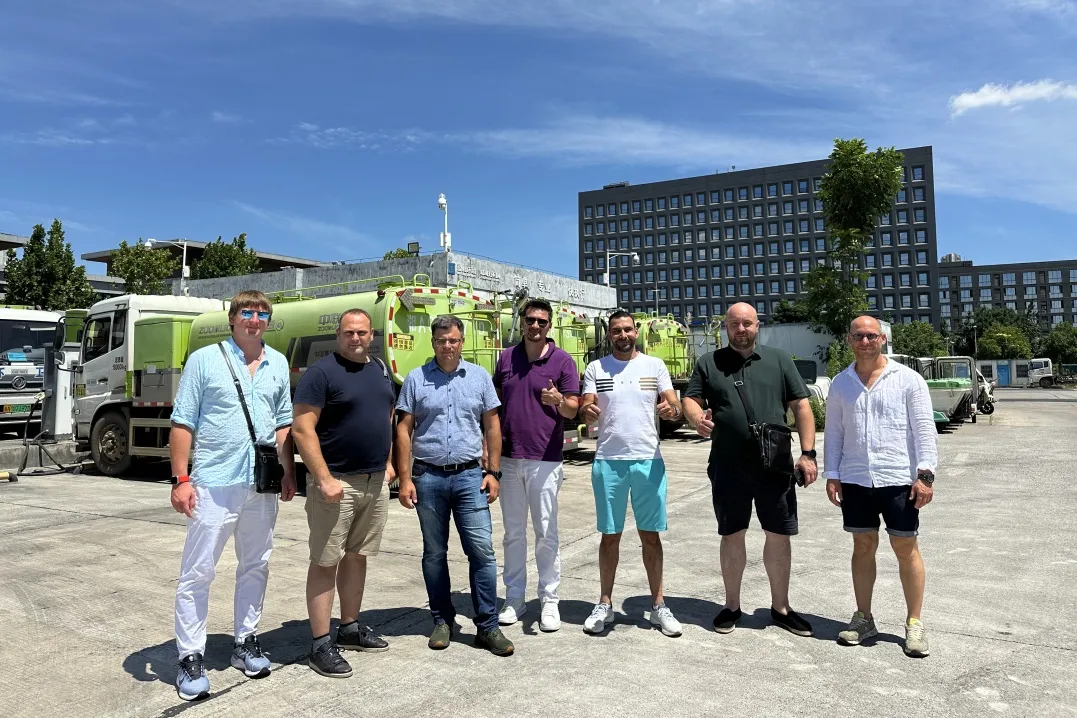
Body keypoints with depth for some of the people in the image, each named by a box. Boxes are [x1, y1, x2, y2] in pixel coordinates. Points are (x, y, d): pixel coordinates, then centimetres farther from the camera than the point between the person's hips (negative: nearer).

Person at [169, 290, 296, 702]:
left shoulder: (278, 364, 10)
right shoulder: (204, 360, -2)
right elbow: (183, 423, -5)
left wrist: (288, 472, 10)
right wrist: (180, 479, -11)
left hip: (263, 484, 5)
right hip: (214, 483, -4)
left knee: (256, 566, 14)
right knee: (197, 572, 1)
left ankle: (245, 643, 29)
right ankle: (190, 659, 13)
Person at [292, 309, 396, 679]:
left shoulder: (381, 369, 12)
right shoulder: (321, 372, -10)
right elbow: (302, 429, -15)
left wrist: (387, 462, 13)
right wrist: (324, 478, -21)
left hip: (376, 481, 7)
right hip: (337, 482, -7)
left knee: (357, 556, 16)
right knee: (325, 562, 0)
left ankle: (350, 628, 29)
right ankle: (321, 644, 9)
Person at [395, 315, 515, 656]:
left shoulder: (479, 376, 5)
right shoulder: (416, 379, 3)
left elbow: (492, 426, 7)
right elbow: (403, 430, 2)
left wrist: (492, 472, 1)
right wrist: (405, 479, -4)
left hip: (469, 476, 0)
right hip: (428, 477, 0)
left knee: (482, 550, -3)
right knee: (434, 554, 10)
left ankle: (487, 626, 8)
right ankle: (442, 621, 26)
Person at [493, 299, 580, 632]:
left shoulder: (562, 360, -2)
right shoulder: (507, 358, 9)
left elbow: (572, 408, -5)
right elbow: (495, 403, 14)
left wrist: (559, 401, -27)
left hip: (544, 460, -3)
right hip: (509, 458, 3)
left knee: (546, 533, 3)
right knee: (513, 533, 11)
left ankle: (549, 601, 15)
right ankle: (514, 599, 23)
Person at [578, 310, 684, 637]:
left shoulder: (655, 365, 5)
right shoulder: (595, 368, 4)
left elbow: (676, 407, 0)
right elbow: (586, 413, -3)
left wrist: (670, 408, -24)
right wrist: (588, 411, -27)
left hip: (648, 460, 0)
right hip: (608, 461, 0)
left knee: (651, 535, 8)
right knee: (610, 535, 9)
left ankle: (658, 605, 20)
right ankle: (605, 604, 21)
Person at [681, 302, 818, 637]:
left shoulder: (779, 360, 7)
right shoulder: (709, 363, 7)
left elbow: (801, 406, 4)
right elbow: (690, 400, 5)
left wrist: (807, 453, -4)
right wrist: (697, 418, -19)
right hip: (728, 468, 0)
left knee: (779, 535, 8)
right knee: (732, 535, 10)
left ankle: (780, 607, 26)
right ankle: (732, 606, 25)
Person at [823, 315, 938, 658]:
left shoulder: (908, 379, -2)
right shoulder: (840, 383, 8)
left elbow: (924, 429, -4)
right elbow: (833, 432, 10)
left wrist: (926, 474, -11)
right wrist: (831, 474, 4)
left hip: (898, 479, -3)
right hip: (855, 480, 3)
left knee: (906, 548, 5)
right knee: (863, 546, 11)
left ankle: (914, 623, 17)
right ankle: (863, 618, 23)